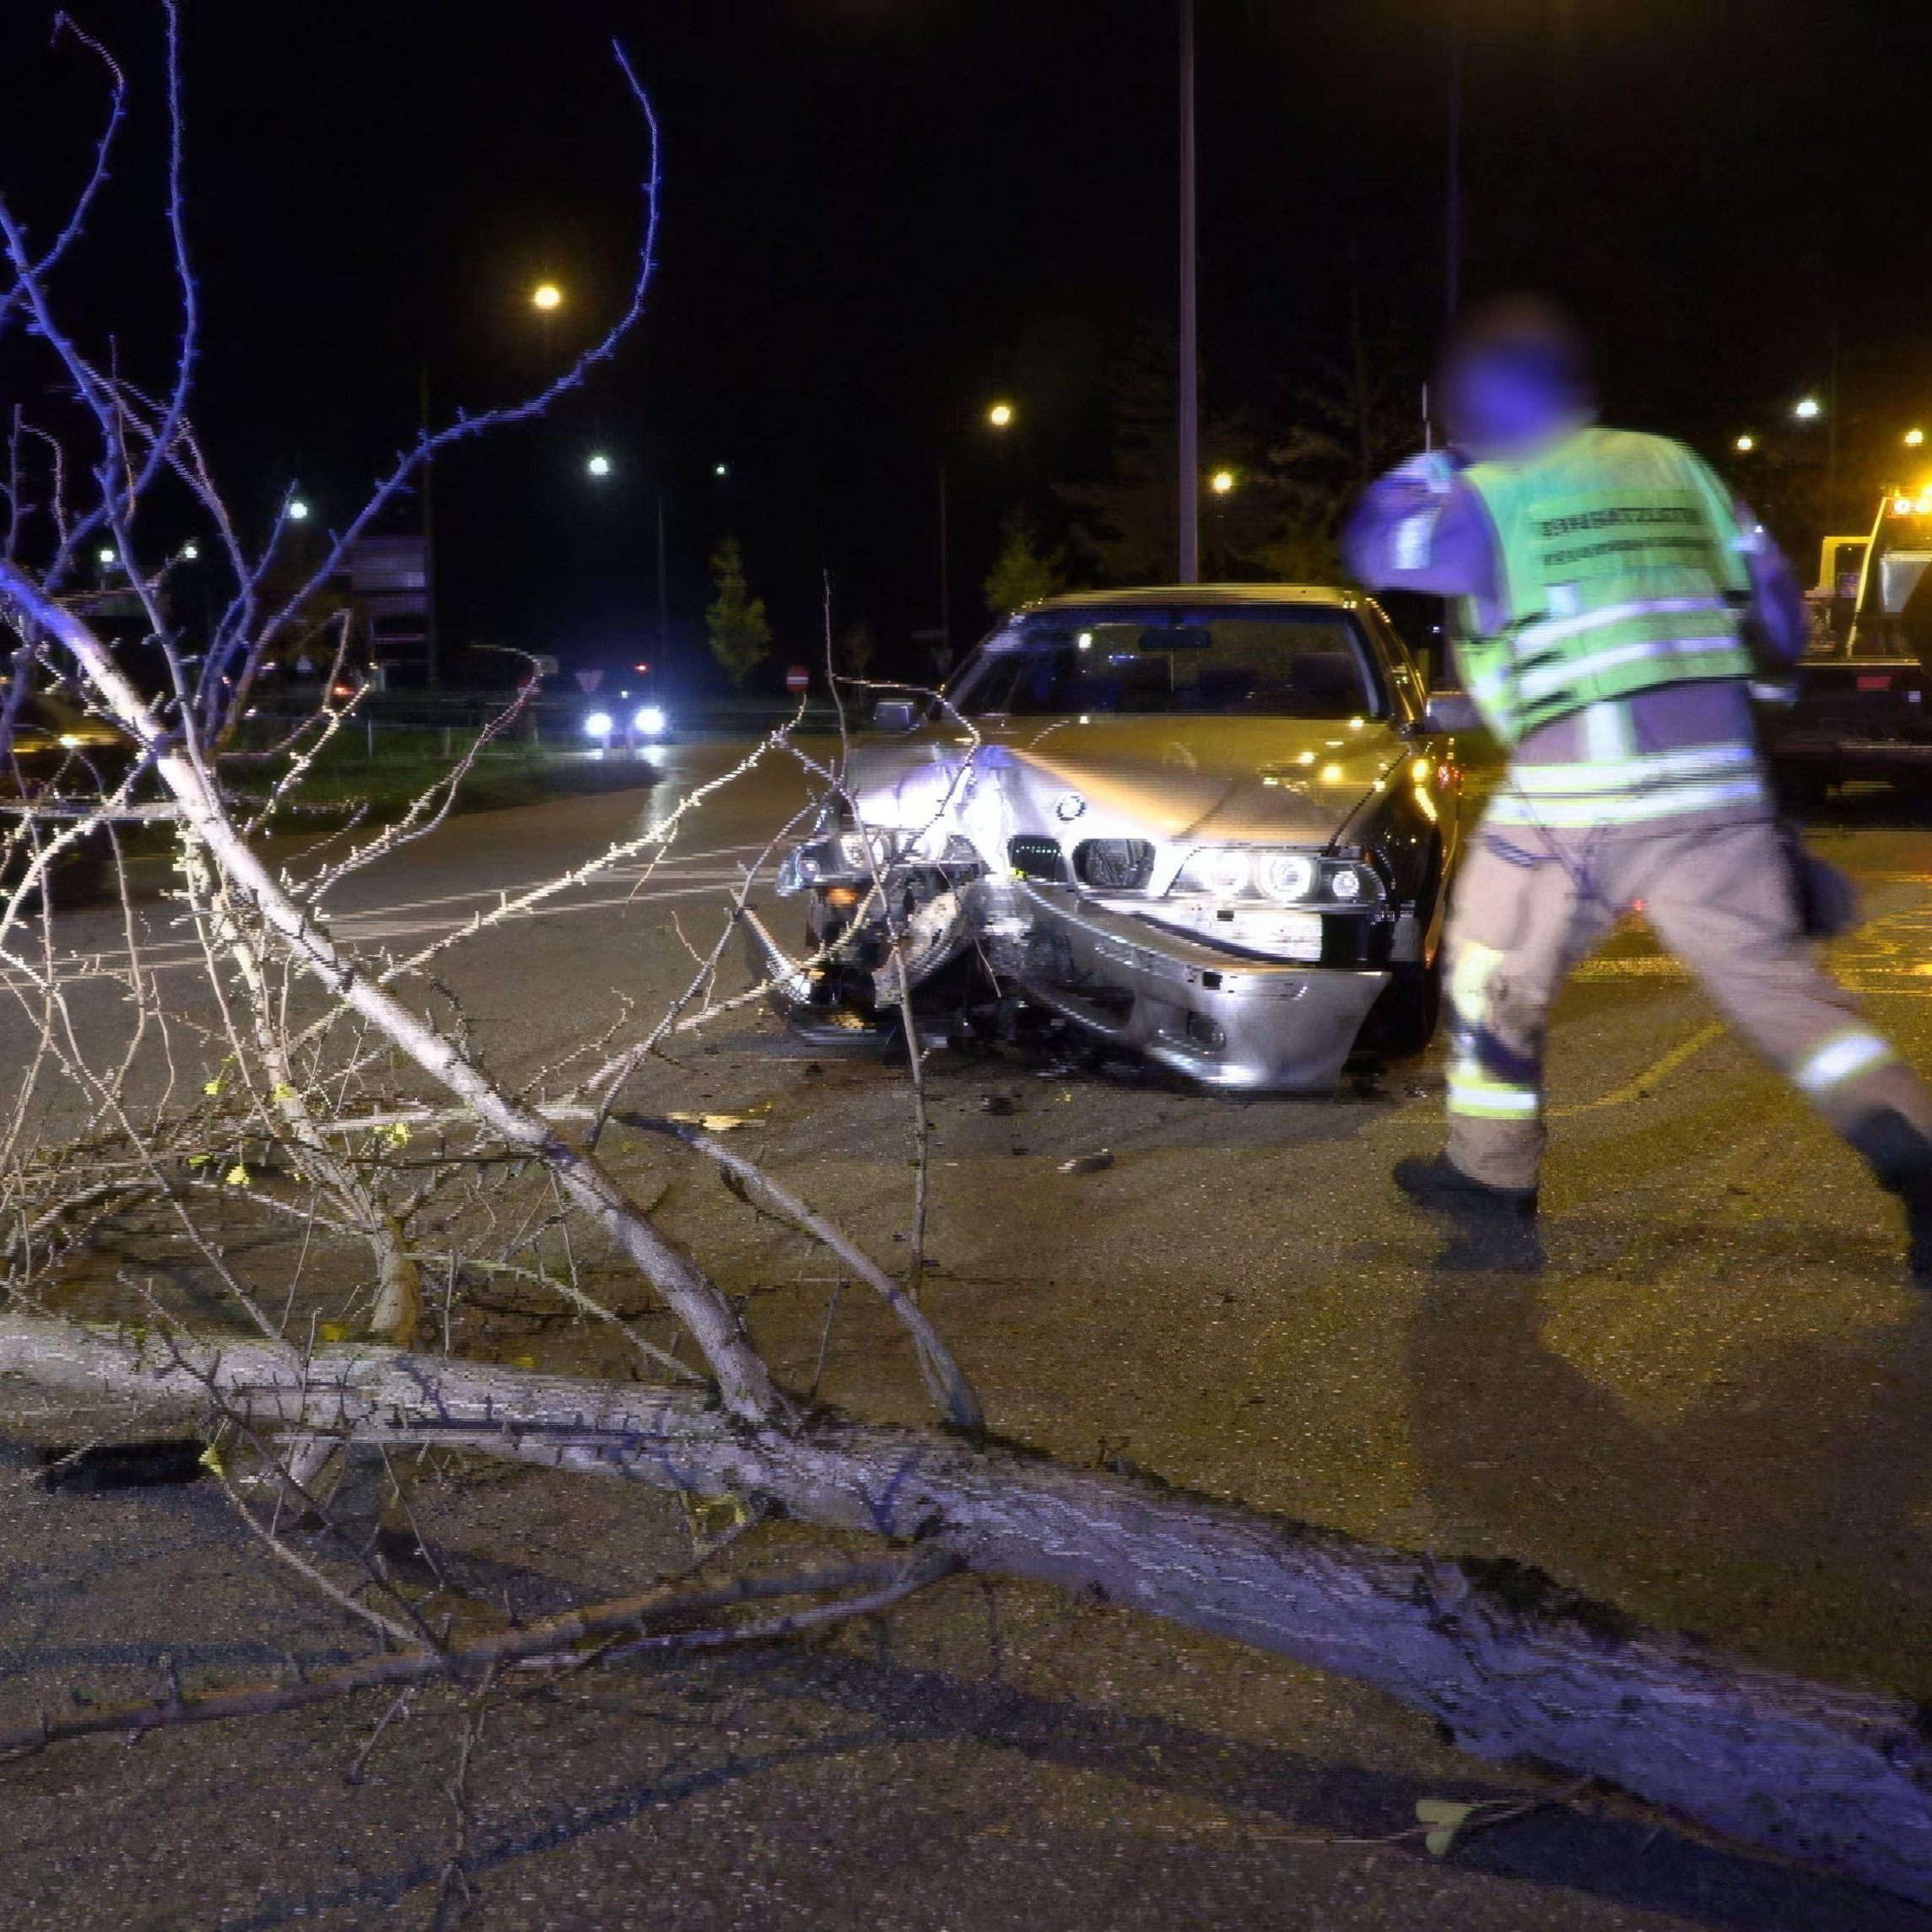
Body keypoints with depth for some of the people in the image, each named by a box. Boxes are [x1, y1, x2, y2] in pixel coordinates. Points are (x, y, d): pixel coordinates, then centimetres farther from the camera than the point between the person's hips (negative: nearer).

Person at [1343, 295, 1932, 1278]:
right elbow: (1770, 596, 16)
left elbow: (1378, 549, 13)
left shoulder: (1489, 497, -1)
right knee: (1778, 978, 10)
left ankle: (1492, 1193, 20)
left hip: (1576, 792, -4)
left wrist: (1434, 465, 26)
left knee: (1495, 979, 14)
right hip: (1717, 779, 4)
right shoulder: (1672, 465, 13)